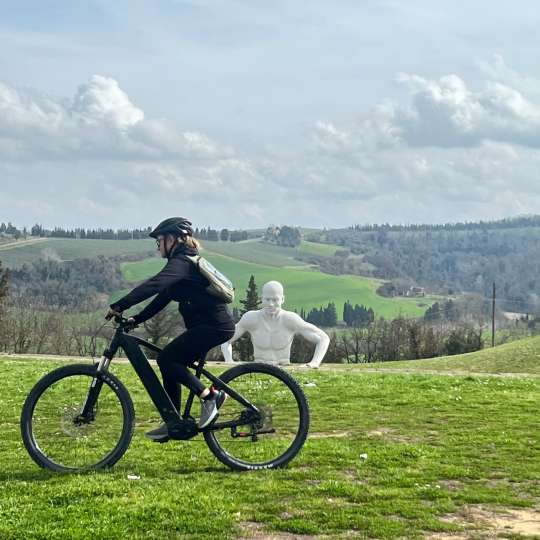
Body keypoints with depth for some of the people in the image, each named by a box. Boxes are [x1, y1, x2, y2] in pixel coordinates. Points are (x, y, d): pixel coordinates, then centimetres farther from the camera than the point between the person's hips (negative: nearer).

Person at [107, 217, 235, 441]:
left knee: (166, 358, -14)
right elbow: (163, 297, 18)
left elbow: (153, 285, -28)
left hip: (214, 325, -10)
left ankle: (210, 395, -10)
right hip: (209, 324, 10)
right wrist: (136, 319, 9)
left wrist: (119, 306, -29)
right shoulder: (184, 261, 18)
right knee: (171, 364, 9)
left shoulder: (182, 262, -14)